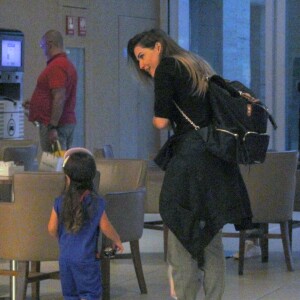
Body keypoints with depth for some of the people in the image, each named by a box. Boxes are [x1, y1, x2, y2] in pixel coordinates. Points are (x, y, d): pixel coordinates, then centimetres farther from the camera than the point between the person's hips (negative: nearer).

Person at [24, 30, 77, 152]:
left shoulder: (56, 66, -15)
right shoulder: (67, 64, 17)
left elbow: (59, 98, -23)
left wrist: (52, 127, -24)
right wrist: (35, 104, 26)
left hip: (54, 124, -10)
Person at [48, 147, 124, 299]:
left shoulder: (60, 202, -1)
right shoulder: (96, 202, -10)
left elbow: (52, 229, 2)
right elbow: (105, 227, -5)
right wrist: (117, 240, 13)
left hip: (65, 257, 4)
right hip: (86, 257, -4)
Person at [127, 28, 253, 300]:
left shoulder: (167, 67, -3)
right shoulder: (199, 66, 22)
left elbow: (161, 121, -9)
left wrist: (157, 118, 11)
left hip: (190, 156, -8)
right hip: (218, 160, 8)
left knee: (182, 236, -3)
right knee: (212, 240, 13)